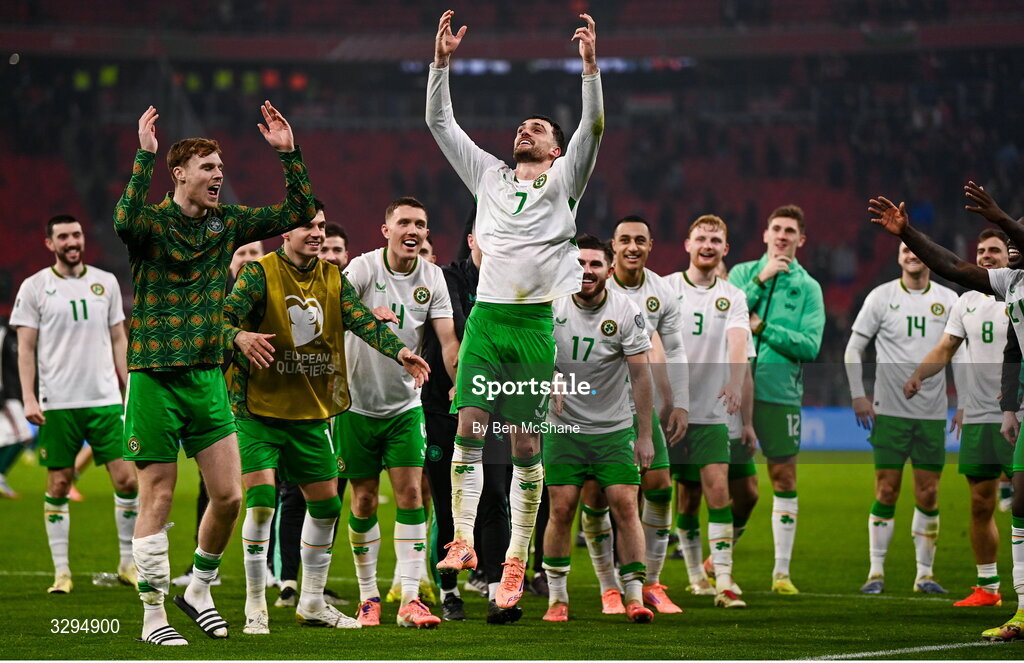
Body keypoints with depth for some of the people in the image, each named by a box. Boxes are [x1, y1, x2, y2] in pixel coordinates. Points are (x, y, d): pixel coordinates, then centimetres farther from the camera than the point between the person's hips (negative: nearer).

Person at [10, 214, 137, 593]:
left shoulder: (105, 283, 10)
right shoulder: (34, 288, 1)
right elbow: (26, 348, 1)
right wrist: (29, 398, -8)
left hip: (105, 400, 2)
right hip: (57, 403, -2)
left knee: (127, 479, -4)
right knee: (58, 485, 1)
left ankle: (129, 563, 10)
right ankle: (61, 571, 8)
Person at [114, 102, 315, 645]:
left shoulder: (227, 222, 8)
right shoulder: (153, 223, -8)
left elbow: (298, 212, 10)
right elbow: (125, 221, -33)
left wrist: (288, 153, 0)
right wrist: (145, 156, -34)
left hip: (208, 375, 5)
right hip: (155, 377, -5)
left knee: (228, 495, 2)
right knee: (157, 497, -1)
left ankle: (198, 590, 24)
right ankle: (153, 615, 7)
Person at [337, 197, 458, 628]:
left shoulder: (432, 278, -1)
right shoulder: (364, 268, -11)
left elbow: (448, 340, -4)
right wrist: (365, 315, -49)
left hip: (405, 403, 2)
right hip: (358, 402, -2)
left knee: (411, 493, -8)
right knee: (364, 500, 4)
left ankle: (411, 600, -9)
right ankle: (368, 596, 17)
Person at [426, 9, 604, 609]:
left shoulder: (563, 180, 11)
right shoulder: (489, 175, 19)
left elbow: (592, 127, -3)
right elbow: (440, 121, 18)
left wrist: (590, 64, -12)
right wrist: (443, 61, 8)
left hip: (538, 323, -2)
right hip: (486, 317, 2)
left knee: (526, 445, -2)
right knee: (469, 427, -11)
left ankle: (517, 561, 0)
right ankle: (463, 542, -10)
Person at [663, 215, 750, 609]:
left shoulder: (733, 297, 8)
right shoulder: (665, 288, 2)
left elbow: (737, 340, -10)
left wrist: (735, 381, -30)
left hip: (711, 413, 1)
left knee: (718, 490, -9)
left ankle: (724, 584, -7)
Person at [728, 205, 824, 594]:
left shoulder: (807, 288, 6)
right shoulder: (743, 273, 10)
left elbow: (810, 345, -5)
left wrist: (763, 328, -11)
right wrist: (760, 280, -12)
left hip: (780, 393, -1)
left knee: (784, 478, 0)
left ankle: (782, 571, 6)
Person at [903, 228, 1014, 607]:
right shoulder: (967, 302, 13)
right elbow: (945, 348, 11)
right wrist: (918, 374, -7)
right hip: (977, 418, 5)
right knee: (981, 504, 8)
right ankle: (987, 588, 17)